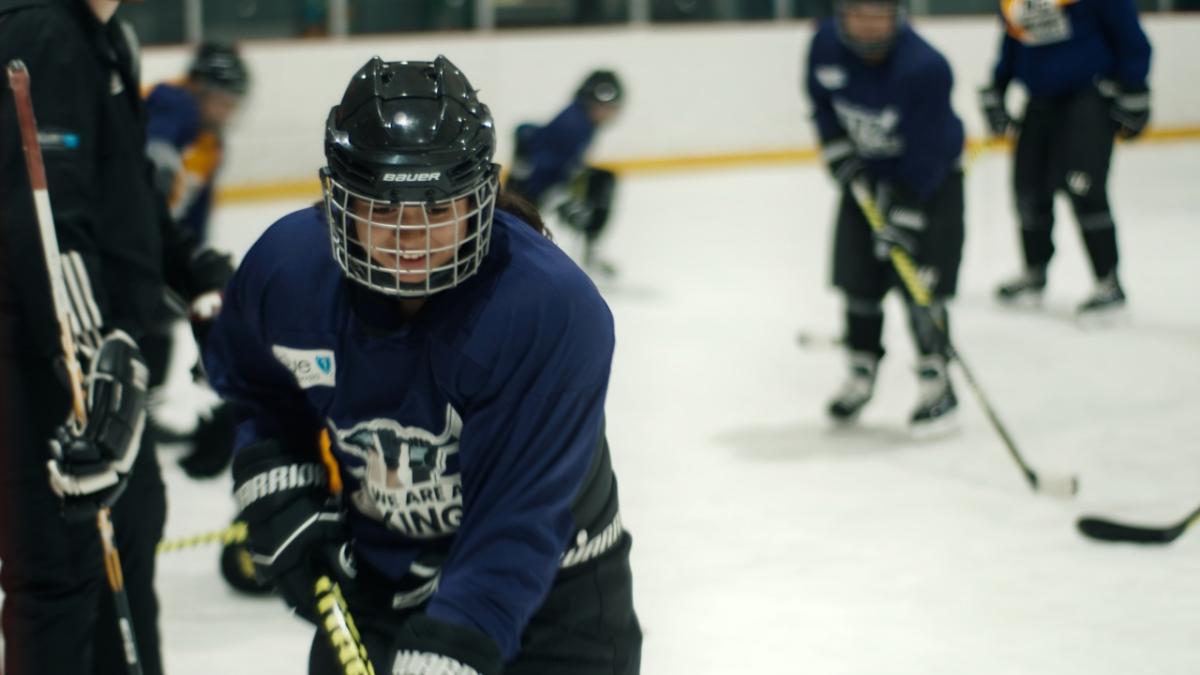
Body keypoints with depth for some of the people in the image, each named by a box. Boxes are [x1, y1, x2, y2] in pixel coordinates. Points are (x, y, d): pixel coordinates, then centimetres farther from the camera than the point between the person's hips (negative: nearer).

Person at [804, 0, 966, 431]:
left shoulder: (925, 68, -33)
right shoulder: (828, 42, -16)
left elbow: (924, 154, -29)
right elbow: (820, 94, 6)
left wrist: (903, 217, -30)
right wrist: (837, 147, -5)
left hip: (930, 175, -5)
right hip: (866, 173, 5)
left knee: (919, 283, -12)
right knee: (858, 279, 6)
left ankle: (936, 383, 0)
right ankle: (861, 375, 22)